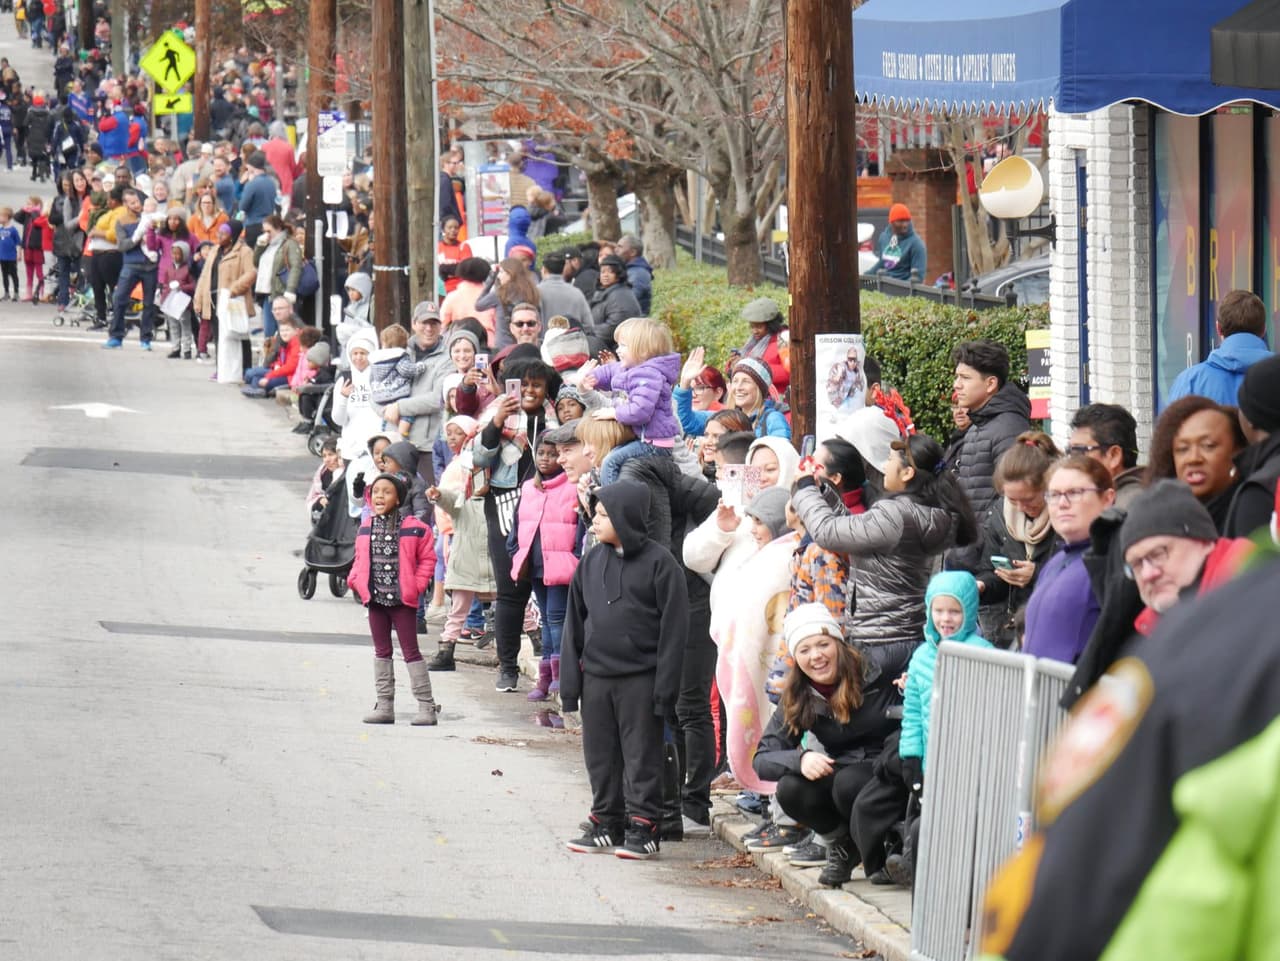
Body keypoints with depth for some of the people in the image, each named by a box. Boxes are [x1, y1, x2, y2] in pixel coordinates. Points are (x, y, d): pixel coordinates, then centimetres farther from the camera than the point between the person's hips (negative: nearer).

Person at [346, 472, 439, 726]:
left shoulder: (412, 528, -8)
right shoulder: (366, 528, 6)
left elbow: (427, 558, -2)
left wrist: (417, 585, -9)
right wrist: (356, 580, -1)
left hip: (402, 599, -5)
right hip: (375, 598, 5)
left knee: (411, 652, -2)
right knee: (382, 652, 11)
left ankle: (426, 706, 1)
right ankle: (385, 706, 17)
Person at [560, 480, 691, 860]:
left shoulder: (659, 563, -8)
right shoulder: (592, 562, 8)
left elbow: (673, 627, -9)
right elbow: (575, 622, 12)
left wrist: (665, 683, -13)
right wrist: (570, 678, 6)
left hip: (640, 678, -6)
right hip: (596, 676, 6)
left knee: (642, 755, 1)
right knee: (600, 755, 11)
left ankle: (642, 827, 6)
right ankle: (607, 823, 20)